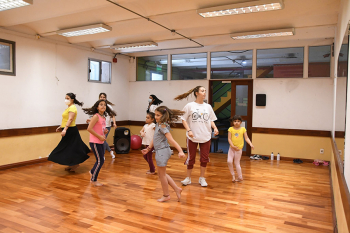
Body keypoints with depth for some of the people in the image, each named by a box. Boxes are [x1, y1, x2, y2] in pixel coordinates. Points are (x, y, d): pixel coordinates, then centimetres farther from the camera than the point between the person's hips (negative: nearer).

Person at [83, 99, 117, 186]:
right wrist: (99, 136, -20)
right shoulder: (96, 116, -15)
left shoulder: (103, 117, 10)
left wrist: (105, 131, 2)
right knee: (100, 161, -1)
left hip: (101, 142, 8)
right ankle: (93, 180, 15)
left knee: (102, 160, 14)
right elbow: (89, 129, -21)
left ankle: (92, 172, 39)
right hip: (95, 142, -8)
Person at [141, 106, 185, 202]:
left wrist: (180, 151, -36)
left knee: (162, 174, 5)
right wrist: (148, 148, 21)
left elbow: (171, 140, -28)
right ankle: (177, 189, 23)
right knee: (162, 174, 18)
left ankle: (166, 195, 22)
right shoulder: (158, 125, 8)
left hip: (163, 151, -10)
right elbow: (154, 139, 17)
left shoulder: (163, 126, -20)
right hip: (159, 151, 10)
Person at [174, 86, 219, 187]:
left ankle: (202, 178, 25)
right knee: (191, 158, 8)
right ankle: (188, 178, 25)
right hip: (192, 137, -3)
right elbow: (184, 119, -3)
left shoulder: (208, 106, 7)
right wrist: (189, 130, -14)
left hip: (206, 137, 3)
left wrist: (215, 128, -5)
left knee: (204, 159, 8)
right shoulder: (190, 106, -4)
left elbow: (211, 120, 13)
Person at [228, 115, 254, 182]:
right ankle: (233, 175, 11)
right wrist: (233, 146, -19)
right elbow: (229, 139, -7)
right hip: (232, 148, 1)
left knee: (237, 163, 6)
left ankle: (240, 177, 22)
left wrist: (251, 144, -17)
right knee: (229, 161, -9)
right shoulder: (231, 129, -4)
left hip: (239, 149, -1)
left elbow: (246, 138, -2)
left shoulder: (243, 129, -3)